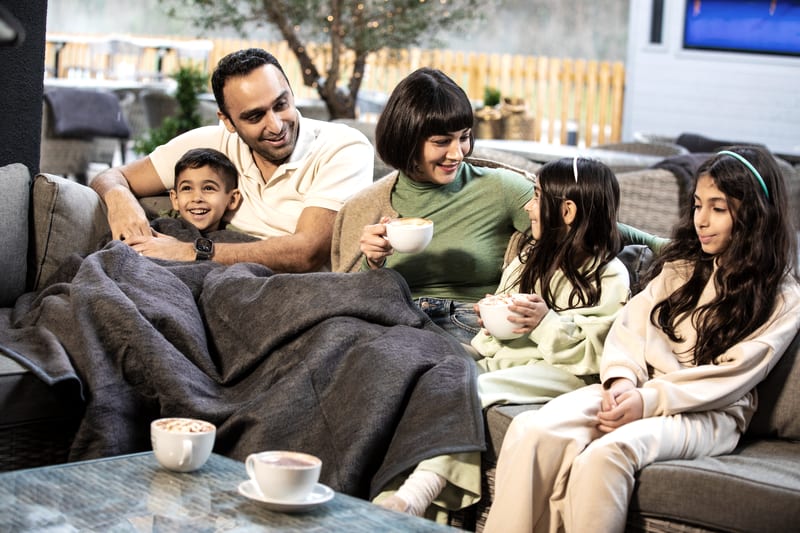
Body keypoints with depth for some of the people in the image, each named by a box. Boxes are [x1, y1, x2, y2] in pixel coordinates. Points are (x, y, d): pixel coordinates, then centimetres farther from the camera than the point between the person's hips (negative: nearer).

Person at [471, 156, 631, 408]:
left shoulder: (610, 276, -5)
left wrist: (545, 324, -21)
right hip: (501, 354, 8)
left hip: (559, 369, -8)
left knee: (482, 388, -34)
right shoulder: (531, 255, 19)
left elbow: (596, 354, -12)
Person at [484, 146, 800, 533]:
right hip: (639, 391, 5)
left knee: (605, 453, -36)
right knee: (532, 433, -25)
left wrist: (648, 400, -18)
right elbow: (630, 325, 9)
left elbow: (730, 377, -9)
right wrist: (622, 379, -12)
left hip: (707, 413, -5)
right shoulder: (683, 266, 18)